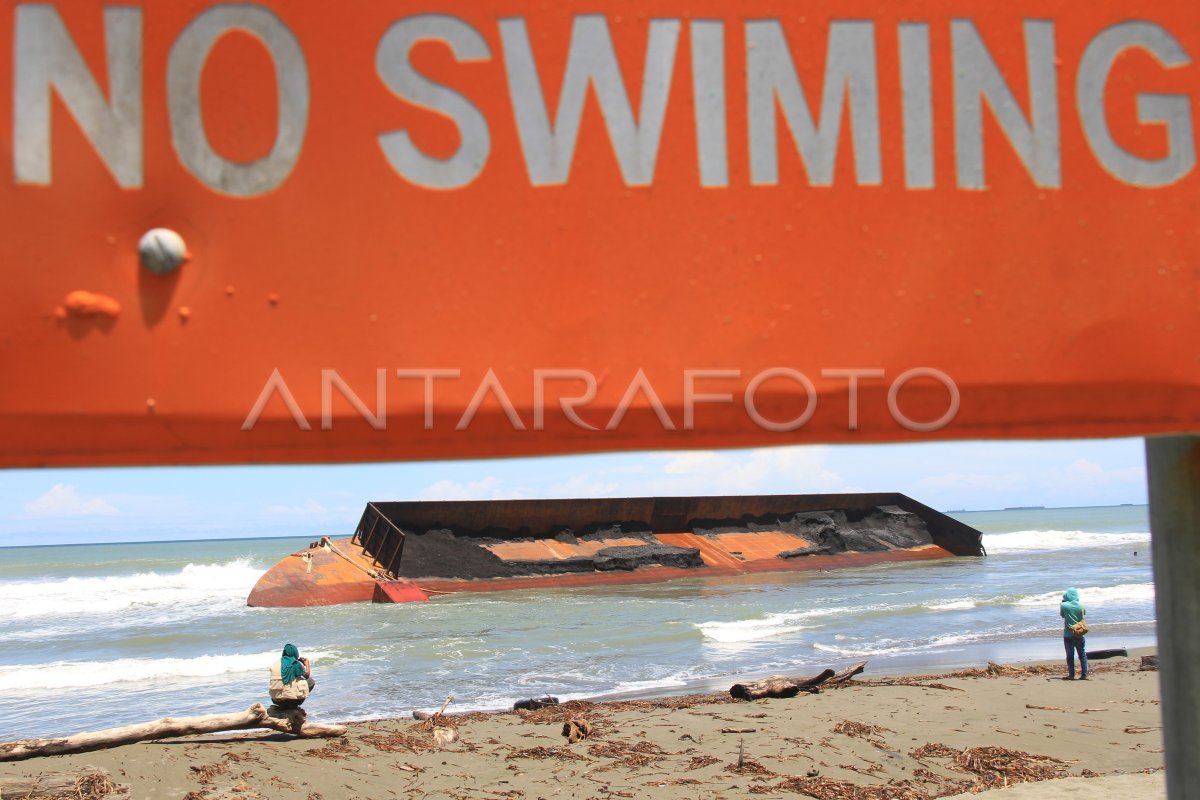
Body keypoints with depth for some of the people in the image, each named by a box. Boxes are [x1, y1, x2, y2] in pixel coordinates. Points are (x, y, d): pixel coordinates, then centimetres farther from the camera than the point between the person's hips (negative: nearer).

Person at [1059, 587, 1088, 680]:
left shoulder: (1064, 606, -13)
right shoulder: (1080, 606, -8)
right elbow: (1083, 614, 8)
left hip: (1068, 635, -2)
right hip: (1079, 634, 2)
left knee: (1070, 655, 6)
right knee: (1083, 654, 11)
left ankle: (1071, 675, 6)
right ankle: (1084, 675, 10)